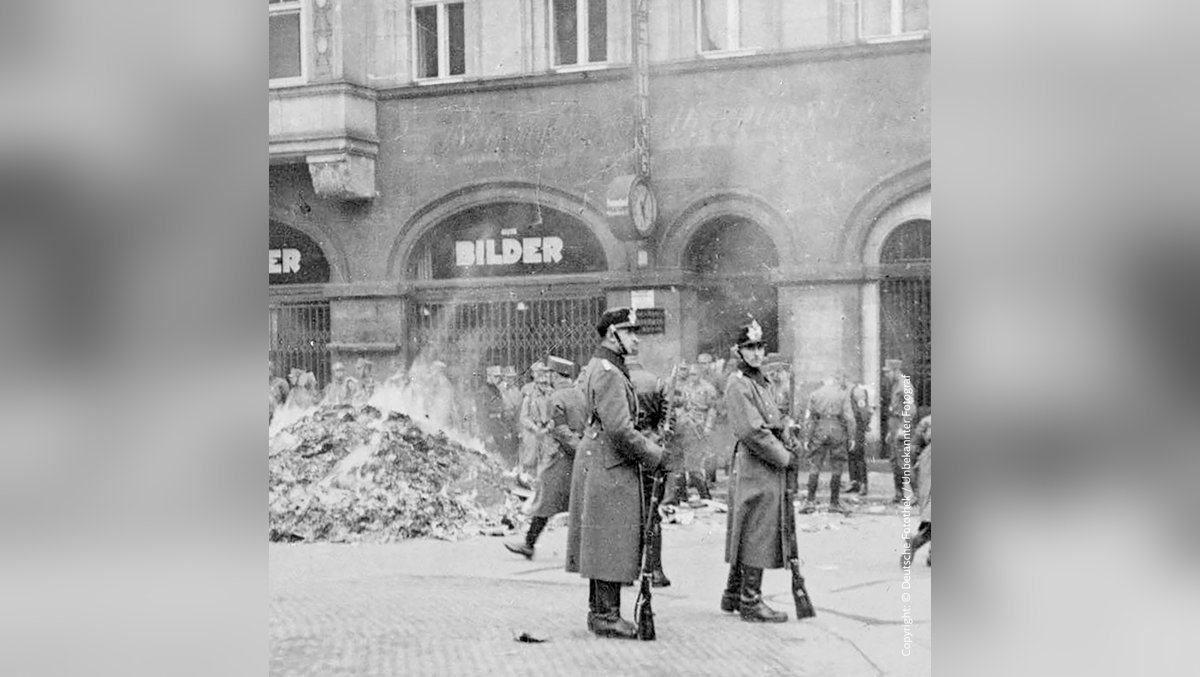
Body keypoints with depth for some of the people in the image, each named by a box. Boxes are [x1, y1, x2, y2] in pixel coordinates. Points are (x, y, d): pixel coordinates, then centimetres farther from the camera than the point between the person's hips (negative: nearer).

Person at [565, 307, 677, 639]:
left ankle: (599, 611, 22)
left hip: (602, 464, 11)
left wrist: (651, 446, 10)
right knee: (611, 542, -5)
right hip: (609, 468, -11)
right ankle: (606, 617, 1)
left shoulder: (601, 367, 16)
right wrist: (653, 455, -13)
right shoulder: (608, 372, -18)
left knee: (605, 545, 15)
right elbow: (619, 430, -23)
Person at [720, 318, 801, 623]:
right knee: (756, 533, -6)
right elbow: (752, 432, -19)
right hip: (755, 468, -10)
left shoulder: (764, 382, 17)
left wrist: (786, 428, 5)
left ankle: (733, 595, 23)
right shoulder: (738, 384, -13)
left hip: (771, 466, 10)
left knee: (747, 535, 15)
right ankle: (750, 602, 1)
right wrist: (785, 458, -13)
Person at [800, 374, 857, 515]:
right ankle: (834, 503, 9)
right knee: (836, 468, 6)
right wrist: (851, 437, 4)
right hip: (837, 431, -2)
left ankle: (809, 501, -3)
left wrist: (808, 437, 13)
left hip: (818, 431, 2)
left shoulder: (815, 394, 10)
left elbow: (808, 417, 8)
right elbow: (849, 418, -3)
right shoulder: (843, 394, 3)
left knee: (814, 467, 3)